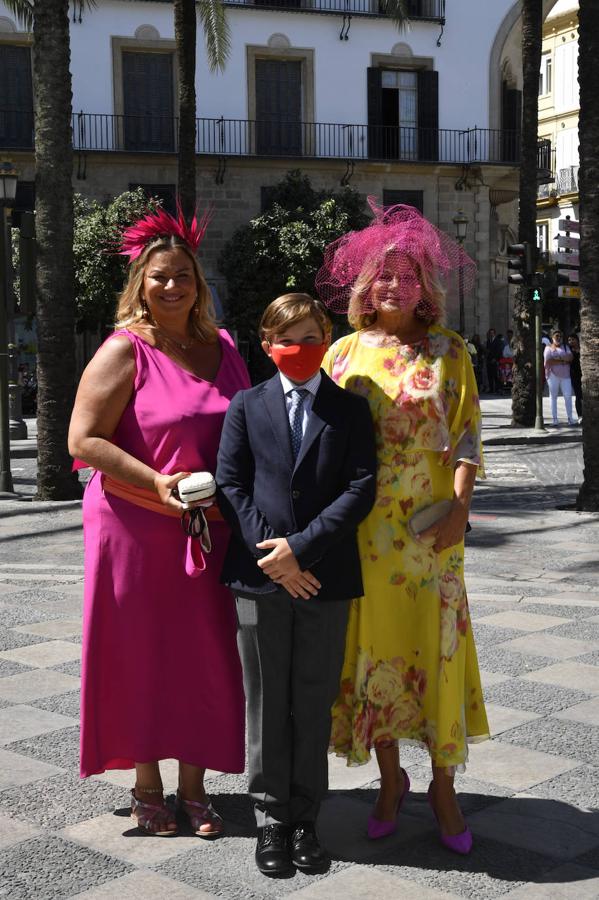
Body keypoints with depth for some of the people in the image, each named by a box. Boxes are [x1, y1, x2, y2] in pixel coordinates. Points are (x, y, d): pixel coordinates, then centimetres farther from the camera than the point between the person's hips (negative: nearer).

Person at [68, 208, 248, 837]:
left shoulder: (222, 348, 9)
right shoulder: (125, 351, -7)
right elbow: (83, 439, -13)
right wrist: (160, 484, -20)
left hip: (210, 532, 5)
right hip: (138, 531, -4)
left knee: (204, 656, 9)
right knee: (142, 655, 6)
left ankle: (193, 785, 23)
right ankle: (146, 786, 23)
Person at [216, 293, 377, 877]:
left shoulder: (350, 408, 5)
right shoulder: (246, 406, 7)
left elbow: (361, 488, -4)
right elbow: (229, 485, 1)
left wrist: (301, 546, -14)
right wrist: (271, 556, -10)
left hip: (326, 577, 0)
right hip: (260, 574, 0)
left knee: (314, 702, 7)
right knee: (266, 703, 7)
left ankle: (305, 817, 20)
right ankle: (271, 819, 18)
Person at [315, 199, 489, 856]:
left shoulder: (447, 351, 4)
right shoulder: (344, 352, 7)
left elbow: (466, 435, 0)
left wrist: (459, 507, -13)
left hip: (429, 525, -1)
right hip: (361, 526, 1)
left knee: (435, 643, 0)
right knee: (372, 644, 5)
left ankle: (443, 784, 15)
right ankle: (390, 777, 21)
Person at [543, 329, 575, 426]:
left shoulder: (565, 347, 16)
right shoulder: (548, 348, 5)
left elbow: (570, 358, -1)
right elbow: (547, 361, -11)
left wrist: (558, 358, -14)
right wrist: (563, 361, -11)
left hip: (565, 375, 3)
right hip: (553, 375, -2)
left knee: (568, 396, -4)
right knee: (553, 397, 0)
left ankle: (570, 418, -2)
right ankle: (554, 419, 3)